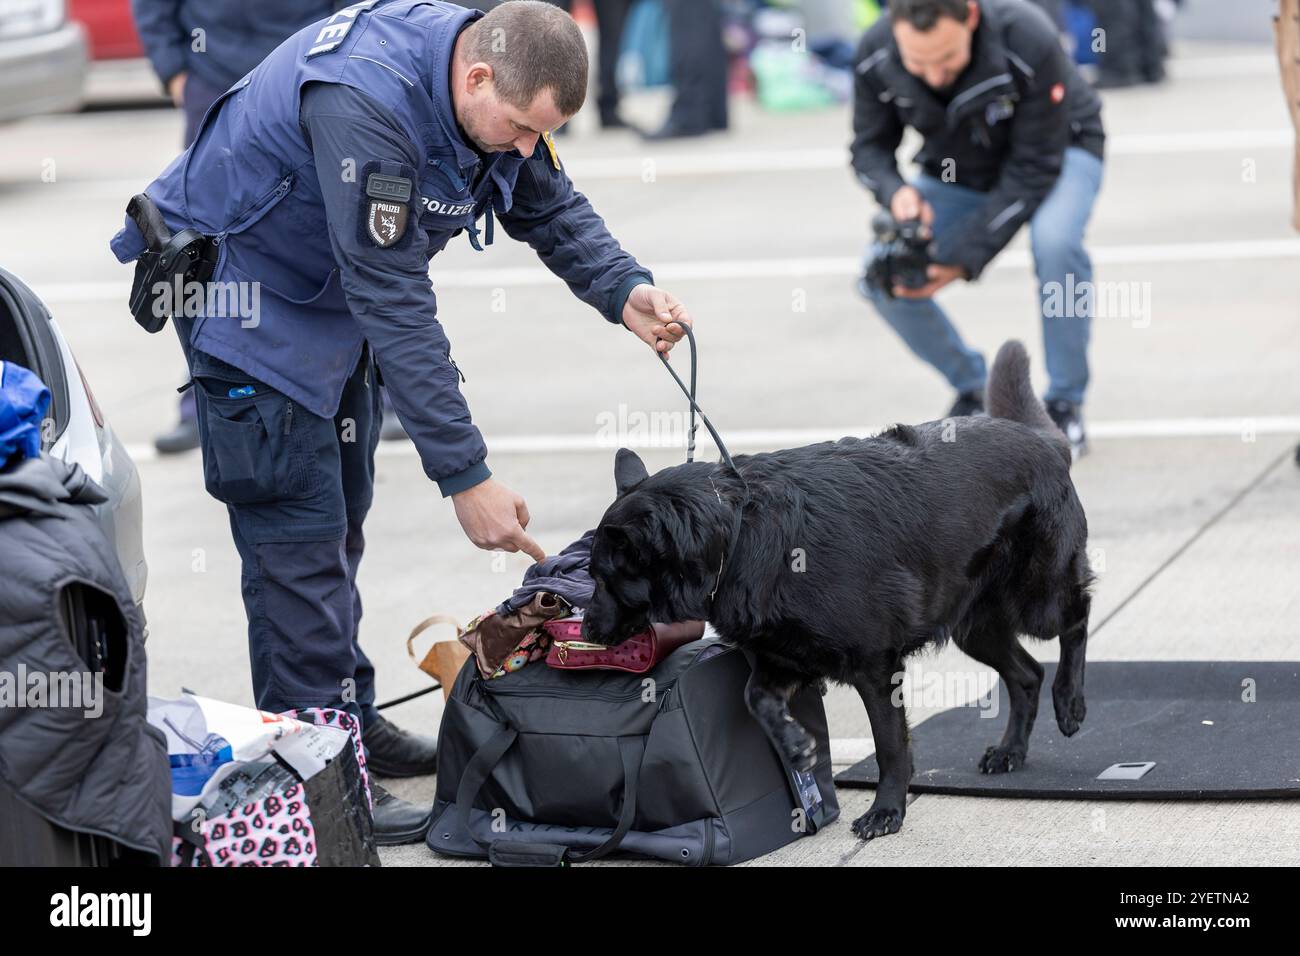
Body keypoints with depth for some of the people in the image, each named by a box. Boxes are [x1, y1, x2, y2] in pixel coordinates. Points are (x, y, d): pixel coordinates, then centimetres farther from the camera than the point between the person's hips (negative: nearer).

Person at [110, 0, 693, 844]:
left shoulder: (497, 81, -12)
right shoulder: (366, 103, -38)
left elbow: (550, 209, 4)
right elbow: (395, 302, -37)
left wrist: (625, 293, -17)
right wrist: (465, 475, -35)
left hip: (335, 293, 9)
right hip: (244, 284, -9)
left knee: (340, 513, 16)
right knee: (299, 523, -10)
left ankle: (345, 717, 28)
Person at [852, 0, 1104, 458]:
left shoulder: (1029, 43, -38)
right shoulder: (875, 55, -26)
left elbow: (1035, 168, -30)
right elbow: (870, 146, -10)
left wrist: (966, 258, -35)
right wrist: (894, 191, -35)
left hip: (1058, 150, -4)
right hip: (957, 171, 4)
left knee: (1055, 241, -36)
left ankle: (1065, 406, -15)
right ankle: (972, 390, 10)